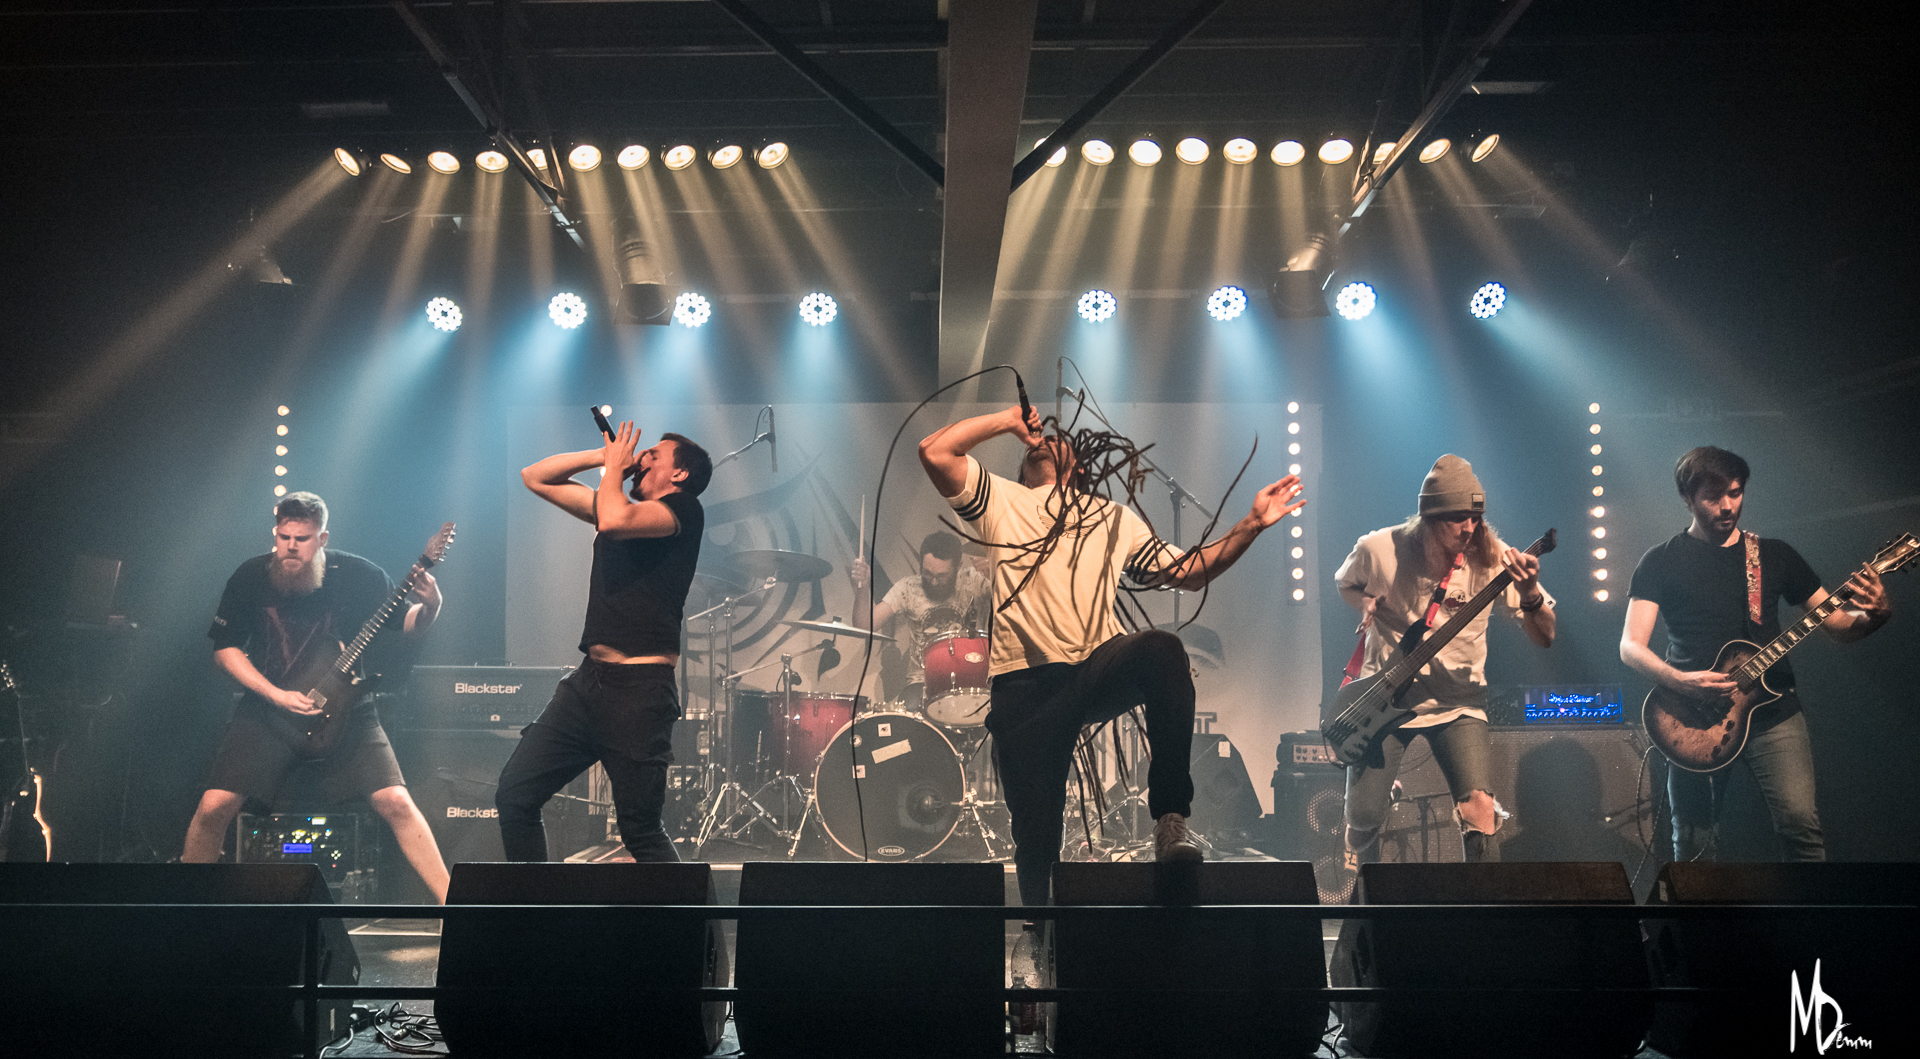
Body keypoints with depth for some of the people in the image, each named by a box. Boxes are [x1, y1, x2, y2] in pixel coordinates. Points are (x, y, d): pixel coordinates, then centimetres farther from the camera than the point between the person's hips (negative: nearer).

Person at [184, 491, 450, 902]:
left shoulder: (358, 575, -7)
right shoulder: (250, 578, -4)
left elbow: (407, 628, 1)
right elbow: (224, 648, 3)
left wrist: (430, 607, -23)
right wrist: (276, 695, -10)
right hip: (268, 707, 1)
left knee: (395, 802, -16)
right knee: (214, 806, -9)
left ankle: (452, 903, -9)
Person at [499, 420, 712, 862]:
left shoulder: (684, 510, -3)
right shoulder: (618, 503, 19)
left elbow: (614, 521, -22)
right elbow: (535, 478, 23)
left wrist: (614, 466, -3)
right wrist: (603, 456, 12)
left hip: (640, 692, -7)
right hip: (588, 680, 7)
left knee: (640, 831, -3)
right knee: (513, 795, 0)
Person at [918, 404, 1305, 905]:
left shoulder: (1114, 517, 26)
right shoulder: (1001, 499, 19)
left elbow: (1188, 573, 21)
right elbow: (935, 452, 4)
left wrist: (1251, 525, 11)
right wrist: (1009, 420, 13)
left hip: (1100, 667, 1)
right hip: (1025, 683, -1)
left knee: (1161, 648, -34)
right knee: (1035, 829, -9)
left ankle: (1171, 816, -29)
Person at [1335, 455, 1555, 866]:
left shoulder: (1490, 559, -14)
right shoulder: (1378, 550, -13)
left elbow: (1545, 638, -14)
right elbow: (1346, 583, 12)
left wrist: (1529, 594, -34)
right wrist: (1366, 604, -11)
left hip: (1457, 703, 0)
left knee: (1480, 808, -21)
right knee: (1363, 817, 3)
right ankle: (1353, 861, 40)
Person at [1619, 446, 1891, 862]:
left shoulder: (1774, 555, 14)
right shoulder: (1661, 561, 6)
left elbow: (1839, 626, 13)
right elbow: (1631, 646, -2)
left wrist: (1874, 614, -10)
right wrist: (1681, 681, -20)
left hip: (1772, 710, 1)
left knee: (1801, 824, -16)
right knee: (1691, 844, 1)